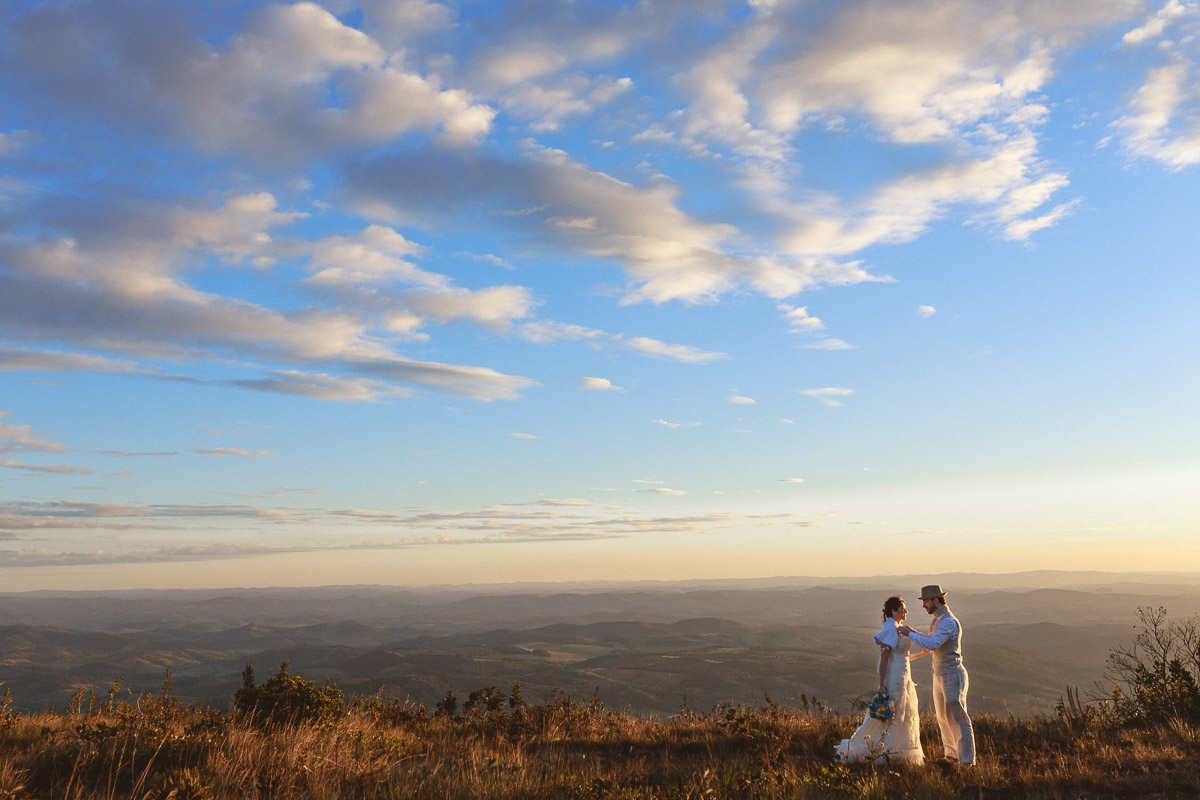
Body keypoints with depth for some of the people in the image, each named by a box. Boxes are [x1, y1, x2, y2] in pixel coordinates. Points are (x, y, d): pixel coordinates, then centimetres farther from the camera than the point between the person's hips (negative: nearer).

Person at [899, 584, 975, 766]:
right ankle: (952, 756, 24)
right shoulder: (936, 620, 11)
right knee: (943, 717, 14)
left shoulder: (949, 622, -21)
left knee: (958, 717, -5)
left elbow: (933, 644, -32)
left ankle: (967, 761, 0)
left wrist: (910, 635, -24)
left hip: (952, 676, -10)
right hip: (939, 675, 10)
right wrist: (914, 632, 15)